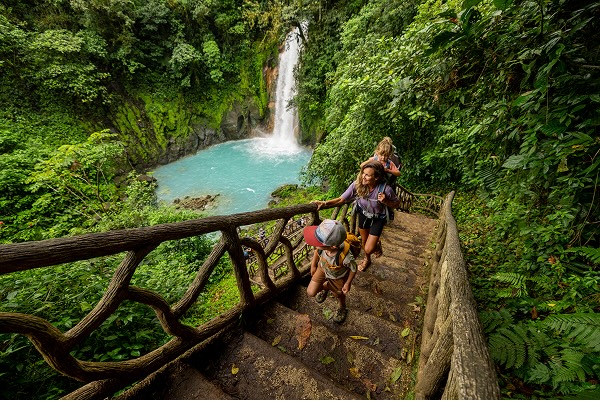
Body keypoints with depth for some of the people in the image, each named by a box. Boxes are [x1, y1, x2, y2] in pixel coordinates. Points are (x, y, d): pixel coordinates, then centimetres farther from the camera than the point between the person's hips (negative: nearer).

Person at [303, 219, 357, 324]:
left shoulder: (346, 257, -46)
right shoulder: (322, 246, -36)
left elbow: (353, 269, -23)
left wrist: (348, 284, -7)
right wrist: (313, 265, 4)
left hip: (338, 277, -3)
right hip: (323, 269, 3)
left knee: (338, 294, 25)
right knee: (311, 292, 5)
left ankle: (342, 308, 63)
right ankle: (325, 287, 40)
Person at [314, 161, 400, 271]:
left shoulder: (385, 189, -32)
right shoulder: (357, 184, -27)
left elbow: (397, 204, -13)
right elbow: (342, 199, -20)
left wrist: (385, 201, -34)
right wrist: (325, 203, -34)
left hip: (378, 218, -3)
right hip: (363, 215, 3)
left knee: (368, 249, -4)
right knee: (364, 241, 24)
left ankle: (377, 245, 36)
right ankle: (367, 260, 57)